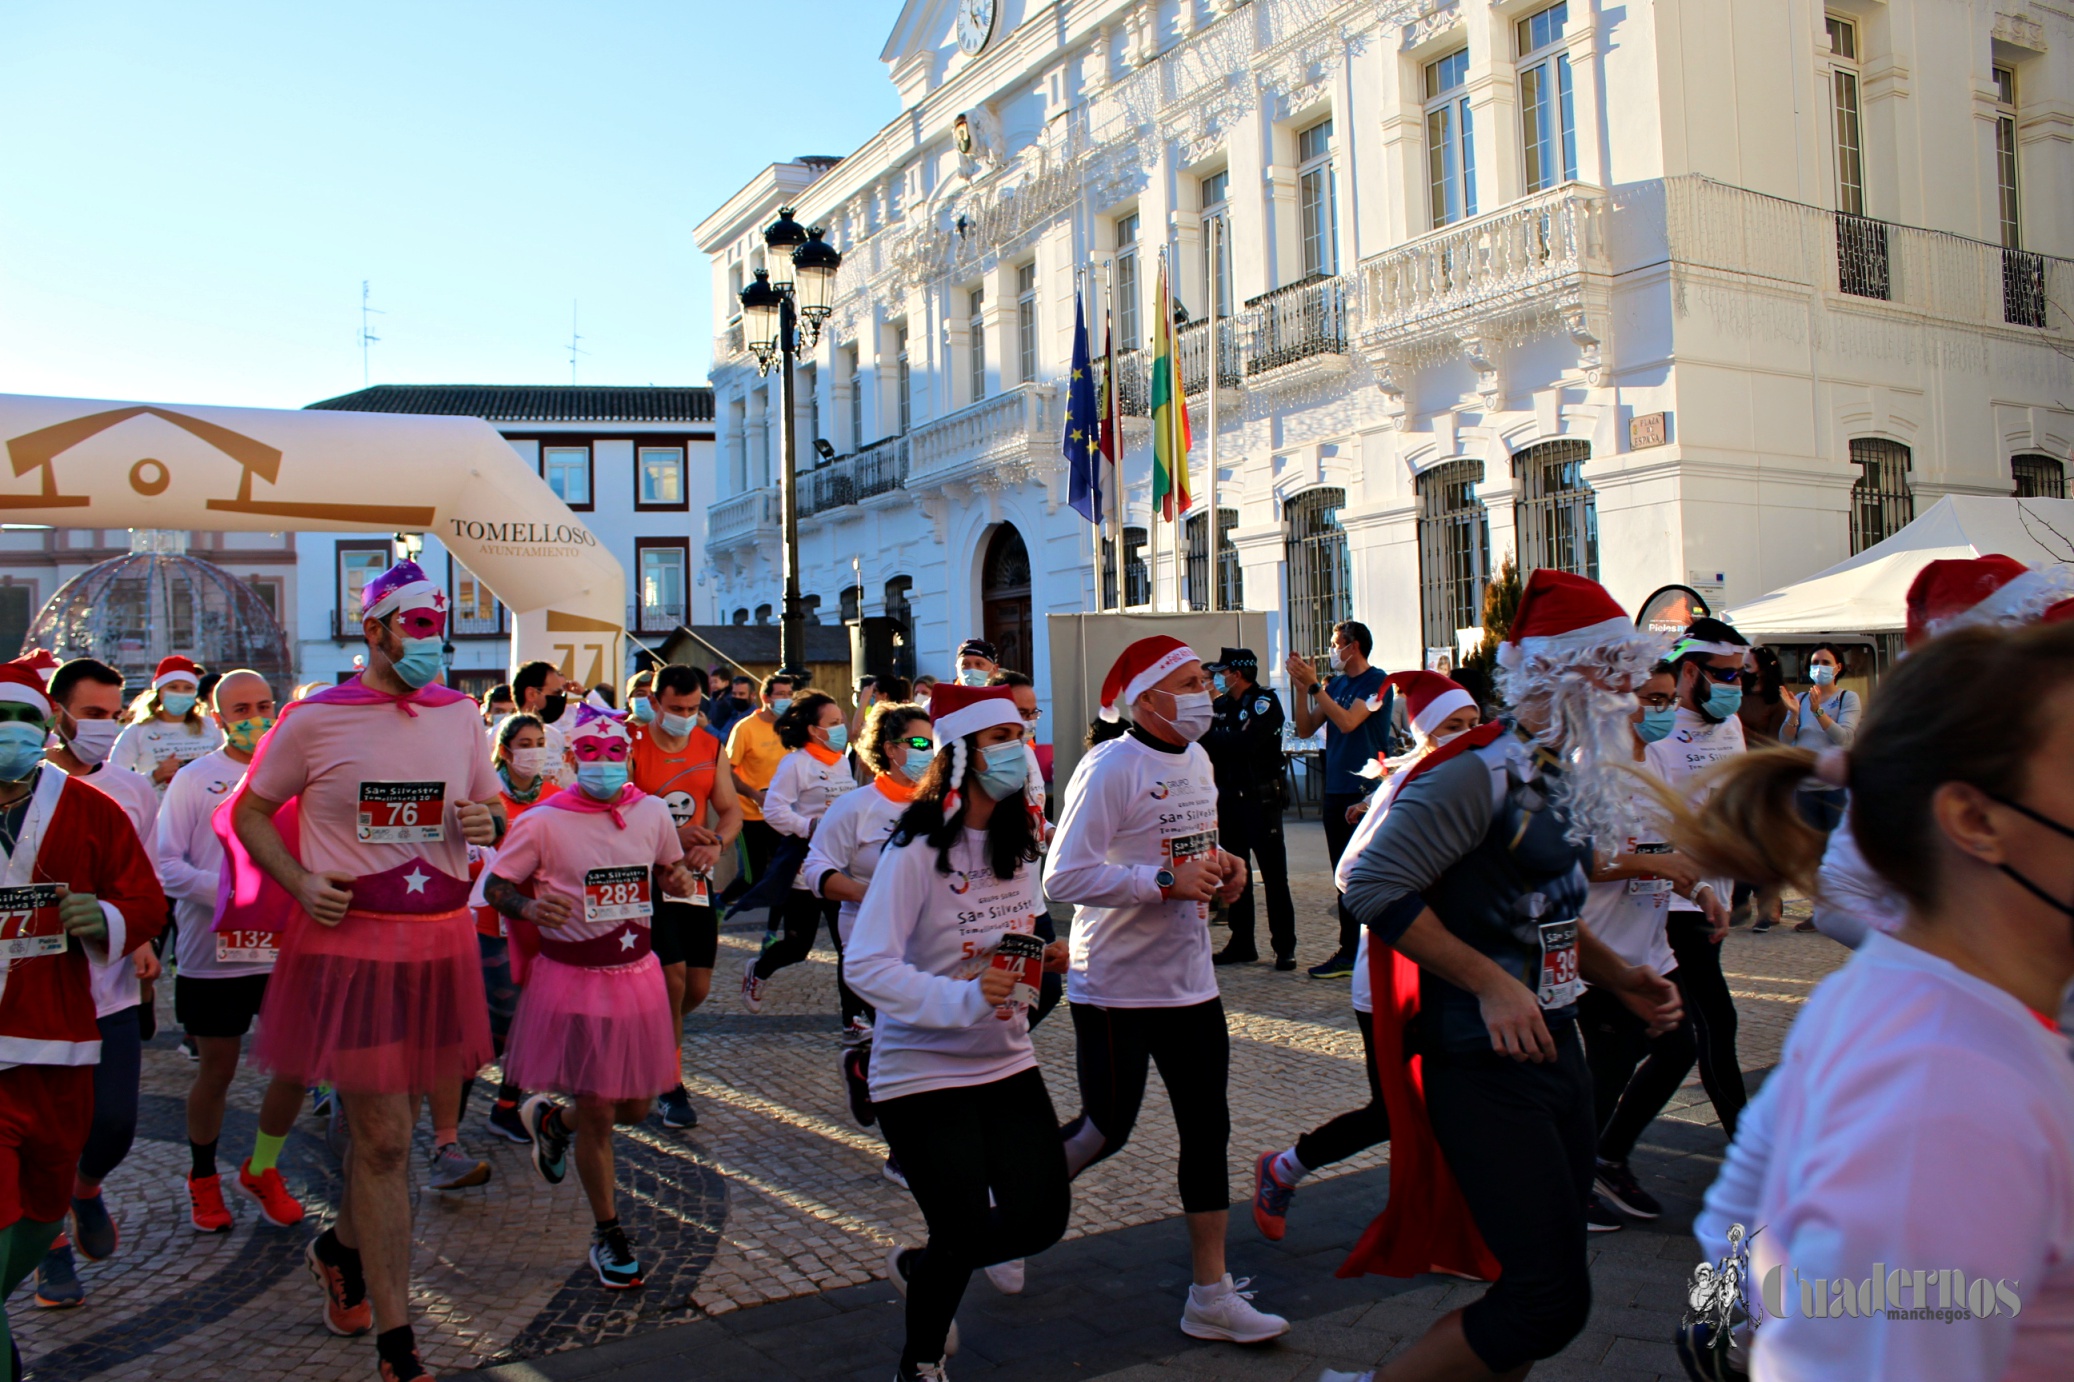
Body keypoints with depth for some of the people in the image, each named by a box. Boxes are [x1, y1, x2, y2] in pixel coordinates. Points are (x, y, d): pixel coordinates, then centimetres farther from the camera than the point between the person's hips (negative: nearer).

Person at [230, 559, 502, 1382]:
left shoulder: (459, 714, 7)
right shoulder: (316, 719, -4)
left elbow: (493, 807, 18)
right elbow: (249, 812, 6)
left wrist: (486, 821, -7)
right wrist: (300, 884, -10)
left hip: (440, 942, 4)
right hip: (350, 943, -4)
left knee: (388, 1125, 16)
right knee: (384, 1140, -4)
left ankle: (342, 1249, 46)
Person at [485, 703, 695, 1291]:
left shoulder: (652, 812, 0)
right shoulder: (543, 822, -11)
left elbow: (670, 867, 17)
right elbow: (495, 886, -4)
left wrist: (677, 881, -6)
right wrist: (529, 908, -25)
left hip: (638, 973, 4)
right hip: (574, 978, -4)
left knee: (636, 1106, 13)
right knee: (598, 1115, 3)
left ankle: (552, 1119, 45)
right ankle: (607, 1235, 24)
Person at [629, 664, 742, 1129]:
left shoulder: (710, 747, 6)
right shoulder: (632, 746, -8)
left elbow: (731, 809, 9)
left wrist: (716, 843, -13)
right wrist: (672, 835, -25)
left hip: (696, 877, 5)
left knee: (698, 985, 5)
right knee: (672, 973, -12)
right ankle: (671, 1086, 3)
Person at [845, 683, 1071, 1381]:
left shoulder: (1018, 843, 4)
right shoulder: (917, 851, -19)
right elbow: (865, 966, -25)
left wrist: (1047, 954, 0)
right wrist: (962, 998, -34)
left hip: (1007, 1061, 7)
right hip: (923, 1069, -7)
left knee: (1043, 1215, 4)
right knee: (965, 1232, -4)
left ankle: (918, 1268, 33)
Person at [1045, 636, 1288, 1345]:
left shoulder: (1197, 761, 9)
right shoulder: (1109, 768, -18)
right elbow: (1064, 877, -24)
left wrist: (1221, 864, 1)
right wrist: (1168, 883, -25)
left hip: (1190, 981, 7)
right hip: (1116, 987, -7)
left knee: (1207, 1130, 7)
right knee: (1106, 1128, 4)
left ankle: (1212, 1295, 17)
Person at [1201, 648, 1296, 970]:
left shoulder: (1265, 702, -9)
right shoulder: (1220, 704, 10)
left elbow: (1244, 743, -22)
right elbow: (1205, 743, 9)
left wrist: (1210, 731, -10)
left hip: (1260, 800, -6)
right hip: (1229, 799, 7)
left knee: (1274, 875, -2)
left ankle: (1284, 946, 3)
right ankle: (1241, 944, 19)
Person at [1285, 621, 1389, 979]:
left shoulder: (1376, 681, -7)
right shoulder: (1335, 684, 14)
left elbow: (1347, 721, -20)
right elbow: (1305, 729, 10)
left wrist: (1314, 684, -17)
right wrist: (1301, 687, -2)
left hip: (1367, 790, -8)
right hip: (1336, 790, 8)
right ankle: (1350, 950, 16)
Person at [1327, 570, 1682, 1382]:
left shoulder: (1568, 777, 12)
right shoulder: (1482, 773, -17)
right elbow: (1374, 885, -25)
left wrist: (1617, 978, 9)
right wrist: (1490, 984, -23)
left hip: (1555, 1045, 9)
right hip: (1485, 1066, -9)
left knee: (1543, 1287, 14)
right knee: (1552, 1299, -9)